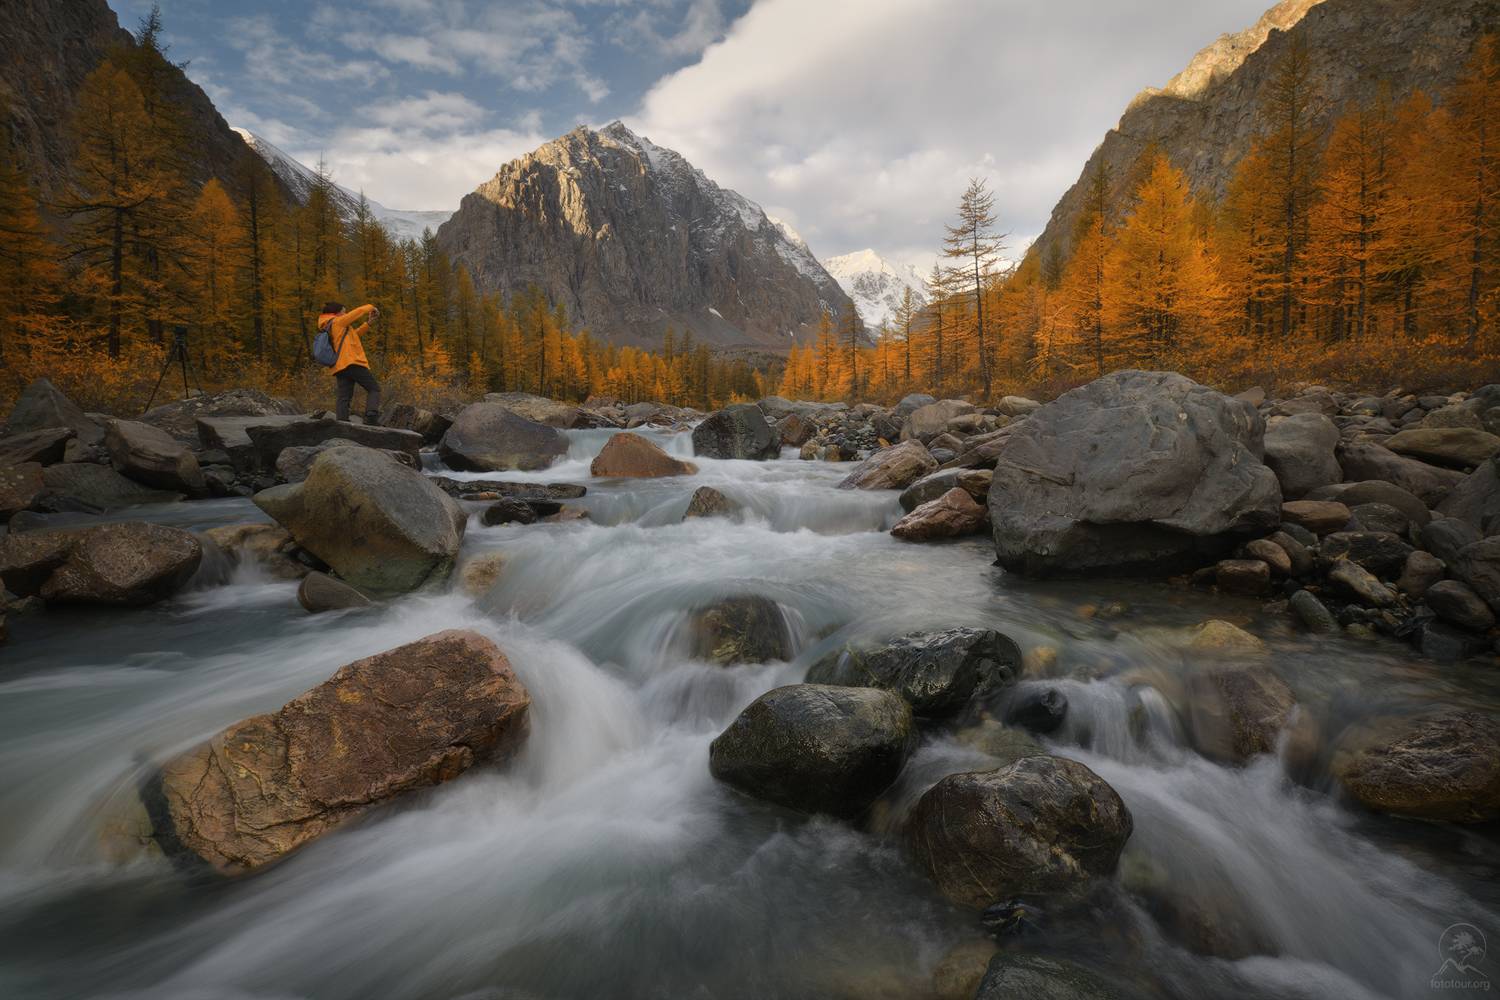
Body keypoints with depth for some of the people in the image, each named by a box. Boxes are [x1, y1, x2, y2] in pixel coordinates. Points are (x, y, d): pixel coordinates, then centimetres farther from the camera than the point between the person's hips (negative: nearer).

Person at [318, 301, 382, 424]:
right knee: (374, 388, -4)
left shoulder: (328, 330, 26)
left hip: (340, 367, 8)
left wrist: (368, 324, 34)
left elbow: (352, 335, 33)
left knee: (343, 397, 0)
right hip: (353, 363, -8)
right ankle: (371, 414, -24)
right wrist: (371, 307, 23)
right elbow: (358, 312, 4)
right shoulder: (337, 321, 2)